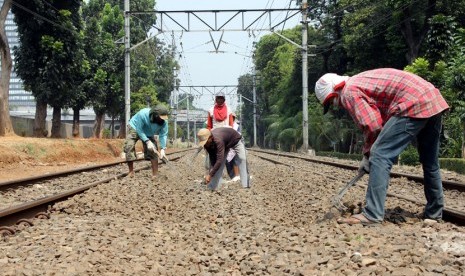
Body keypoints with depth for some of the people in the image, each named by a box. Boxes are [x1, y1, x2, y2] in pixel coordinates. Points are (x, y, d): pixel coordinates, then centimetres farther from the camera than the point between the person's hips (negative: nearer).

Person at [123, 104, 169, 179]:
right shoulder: (142, 114, -41)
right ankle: (131, 172, -8)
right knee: (129, 147, -18)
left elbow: (163, 135, -23)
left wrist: (162, 149, -33)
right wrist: (147, 141, -38)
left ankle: (155, 175, -4)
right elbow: (139, 130, -32)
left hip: (148, 133, 3)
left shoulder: (164, 121, -30)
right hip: (135, 128, -3)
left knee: (153, 151, -9)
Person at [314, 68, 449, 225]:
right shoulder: (359, 82, 26)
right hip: (434, 100, 10)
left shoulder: (348, 92, -3)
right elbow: (379, 120, 26)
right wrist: (368, 154, 20)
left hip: (414, 105, -10)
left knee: (380, 156, -9)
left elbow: (372, 126, -12)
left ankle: (372, 215, -12)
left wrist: (368, 154, 5)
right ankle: (434, 212, 32)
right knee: (430, 161, 20)